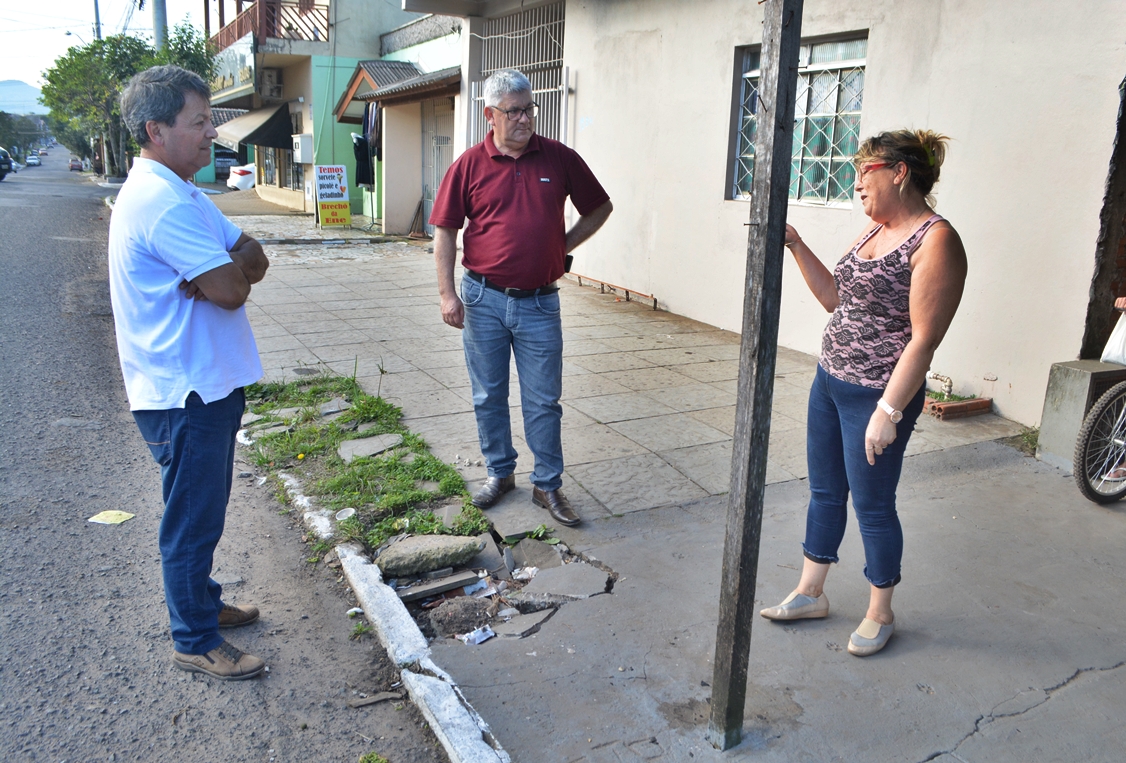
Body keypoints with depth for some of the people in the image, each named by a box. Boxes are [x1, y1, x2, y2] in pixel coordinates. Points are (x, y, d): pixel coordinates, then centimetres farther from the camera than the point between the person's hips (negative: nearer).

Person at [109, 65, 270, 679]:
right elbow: (232, 290, -25)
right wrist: (232, 268, -3)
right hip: (185, 393, -10)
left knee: (202, 512, 23)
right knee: (193, 520, 4)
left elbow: (253, 258, 6)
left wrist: (227, 266, -15)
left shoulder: (178, 193, 13)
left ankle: (200, 601, 41)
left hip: (207, 383, 10)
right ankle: (195, 642, 20)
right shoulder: (163, 202, -22)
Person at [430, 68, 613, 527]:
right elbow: (445, 231, 1)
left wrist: (564, 244, 4)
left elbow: (600, 208, 12)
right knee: (488, 396, 12)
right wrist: (447, 294, -5)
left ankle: (548, 486, 19)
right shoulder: (469, 165, -1)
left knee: (544, 400, 5)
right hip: (484, 299, 1)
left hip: (539, 302, 0)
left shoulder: (560, 158, 1)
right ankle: (499, 473, 31)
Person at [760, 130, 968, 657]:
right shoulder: (874, 230, 11)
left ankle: (880, 614, 28)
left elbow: (924, 336, -20)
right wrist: (795, 245, 7)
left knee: (872, 505, 7)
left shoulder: (935, 241, -16)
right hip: (830, 378, 8)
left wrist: (889, 411, -22)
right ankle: (810, 593, 34)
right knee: (824, 491, 17)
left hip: (878, 394, -8)